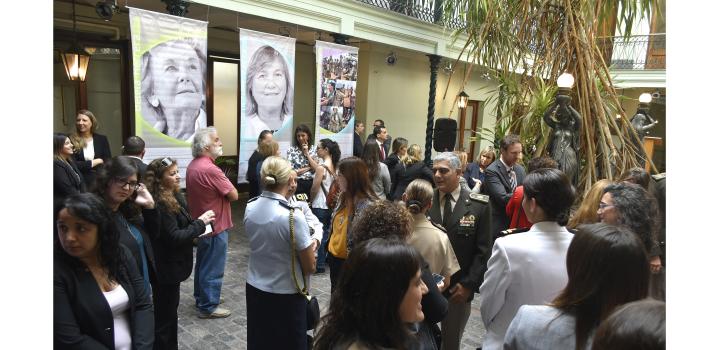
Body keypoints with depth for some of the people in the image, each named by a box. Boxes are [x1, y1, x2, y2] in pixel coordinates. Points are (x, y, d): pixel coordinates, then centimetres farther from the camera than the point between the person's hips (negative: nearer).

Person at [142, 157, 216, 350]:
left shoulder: (174, 196, 6)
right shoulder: (160, 204, -23)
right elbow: (174, 238, -23)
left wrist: (196, 230, -3)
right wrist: (200, 222, -17)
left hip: (171, 265, 10)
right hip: (165, 268, -10)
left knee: (169, 312, 22)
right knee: (165, 316, 5)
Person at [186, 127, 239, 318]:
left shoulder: (192, 165, 5)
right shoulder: (210, 169, -26)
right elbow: (234, 195, -21)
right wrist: (225, 187, -2)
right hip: (215, 225, -10)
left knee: (203, 263, 21)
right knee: (213, 268, 2)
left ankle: (201, 298, 35)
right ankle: (208, 307, 12)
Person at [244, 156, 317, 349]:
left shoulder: (250, 208, -6)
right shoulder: (292, 216, -25)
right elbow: (310, 267, -16)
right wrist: (311, 247, 4)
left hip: (255, 289, 5)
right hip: (286, 295, -5)